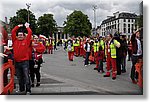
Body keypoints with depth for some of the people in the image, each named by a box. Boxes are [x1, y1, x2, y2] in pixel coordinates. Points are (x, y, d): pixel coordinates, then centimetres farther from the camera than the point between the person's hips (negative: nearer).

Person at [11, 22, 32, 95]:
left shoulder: (26, 41, 1)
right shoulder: (15, 41, 9)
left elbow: (30, 33, -2)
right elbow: (13, 32, 9)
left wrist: (27, 27, 13)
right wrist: (18, 26, 18)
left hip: (24, 61, -4)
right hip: (17, 62, 4)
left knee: (26, 76, -3)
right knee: (19, 77, 15)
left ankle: (28, 90, 4)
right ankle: (21, 89, 29)